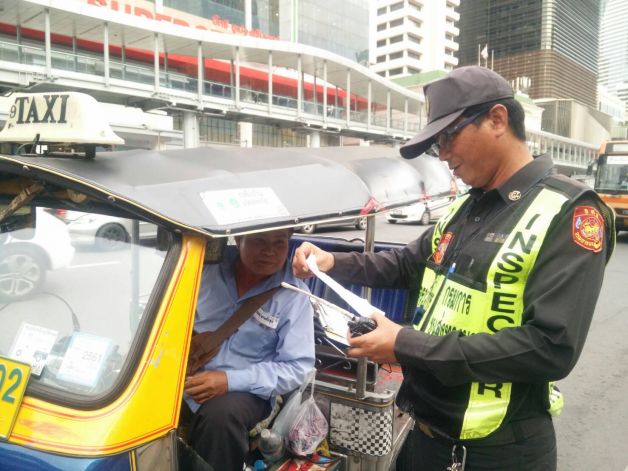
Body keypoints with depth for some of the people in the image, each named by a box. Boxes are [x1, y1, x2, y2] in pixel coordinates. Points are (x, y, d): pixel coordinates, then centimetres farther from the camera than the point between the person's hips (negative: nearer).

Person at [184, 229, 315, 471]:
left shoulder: (294, 295, -9)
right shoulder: (207, 264, -1)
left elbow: (297, 367, -12)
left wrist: (230, 380, -23)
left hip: (243, 389, -3)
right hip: (184, 375, 4)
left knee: (220, 414, -34)